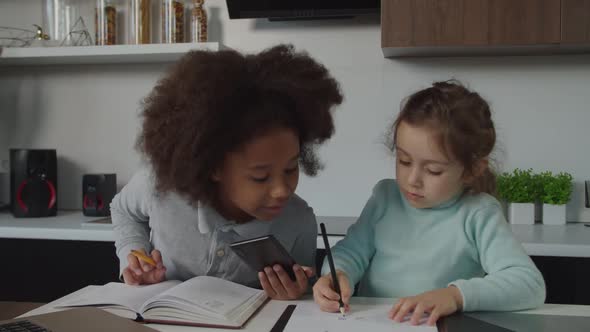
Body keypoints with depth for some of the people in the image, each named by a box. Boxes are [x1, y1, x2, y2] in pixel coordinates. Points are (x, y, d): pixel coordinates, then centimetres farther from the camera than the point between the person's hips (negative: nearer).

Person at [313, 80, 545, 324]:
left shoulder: (479, 214, -9)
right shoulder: (386, 196, 4)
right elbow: (352, 251, 5)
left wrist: (456, 295, -29)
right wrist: (338, 274, -16)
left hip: (441, 327, -3)